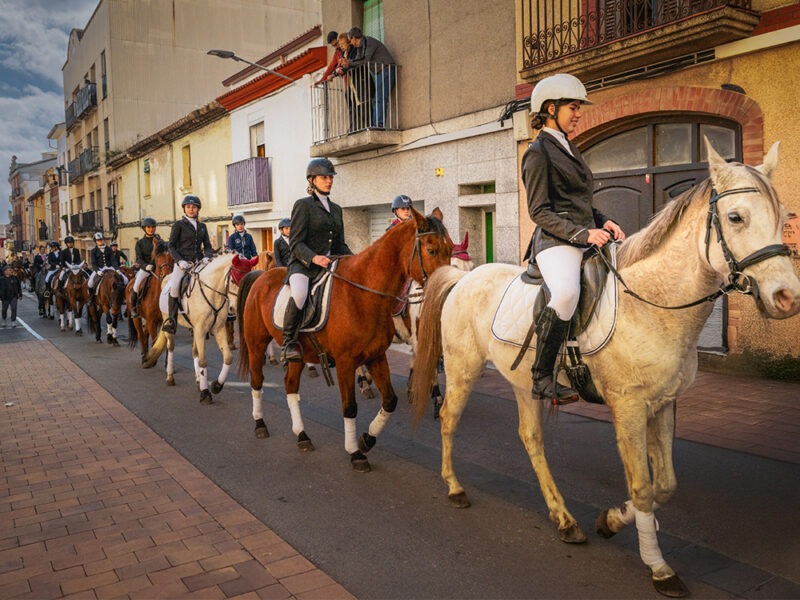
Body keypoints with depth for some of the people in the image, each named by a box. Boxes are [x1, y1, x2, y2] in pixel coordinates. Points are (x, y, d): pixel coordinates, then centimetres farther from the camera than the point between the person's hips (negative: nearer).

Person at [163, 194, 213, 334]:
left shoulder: (202, 226, 17)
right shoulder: (178, 225, 5)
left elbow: (207, 245, 17)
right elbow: (171, 245, 2)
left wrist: (207, 257, -5)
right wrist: (180, 261, -12)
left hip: (199, 262, 4)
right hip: (183, 262, -4)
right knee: (174, 287, -24)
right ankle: (172, 320, -17)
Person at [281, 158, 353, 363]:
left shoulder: (336, 208, 20)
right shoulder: (303, 205, 0)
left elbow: (340, 245, 23)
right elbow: (295, 243, -9)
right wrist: (313, 258, -27)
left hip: (329, 264, 7)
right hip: (303, 264, -7)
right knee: (299, 293, -37)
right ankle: (289, 342, -22)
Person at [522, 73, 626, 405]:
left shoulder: (570, 149, 24)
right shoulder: (538, 152, -2)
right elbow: (539, 212, -10)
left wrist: (603, 222, 8)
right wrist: (582, 234, -19)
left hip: (588, 238, 9)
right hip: (556, 242, -9)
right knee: (566, 293, -36)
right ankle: (542, 377, -24)